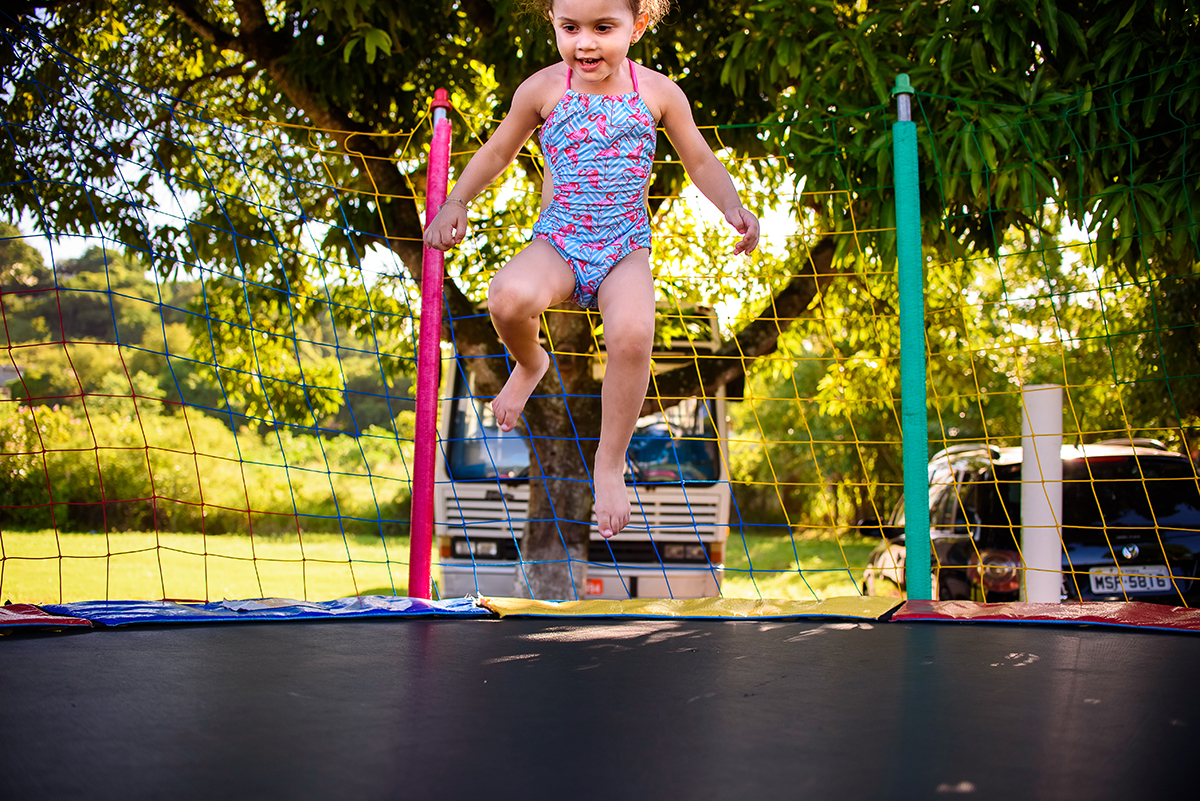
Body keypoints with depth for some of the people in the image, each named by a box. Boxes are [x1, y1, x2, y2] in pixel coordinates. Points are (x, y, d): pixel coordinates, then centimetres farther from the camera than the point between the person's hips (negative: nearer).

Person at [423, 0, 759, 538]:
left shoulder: (658, 92, 0)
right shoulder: (542, 89, 0)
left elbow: (700, 161, 11)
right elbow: (497, 152, 15)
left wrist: (733, 208, -5)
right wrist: (455, 201, 5)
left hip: (625, 250, 0)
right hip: (558, 242, 1)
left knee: (632, 331, -32)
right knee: (509, 298, -34)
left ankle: (610, 462, -9)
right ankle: (530, 364, 6)